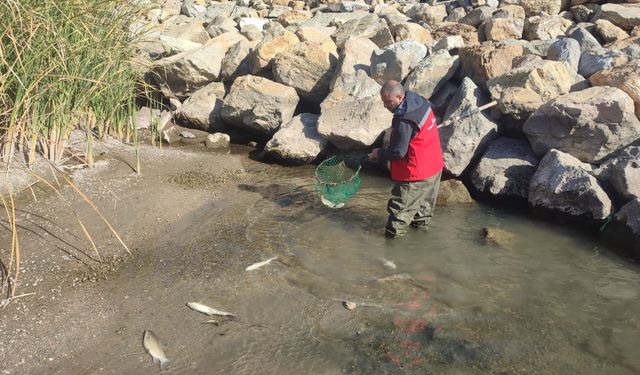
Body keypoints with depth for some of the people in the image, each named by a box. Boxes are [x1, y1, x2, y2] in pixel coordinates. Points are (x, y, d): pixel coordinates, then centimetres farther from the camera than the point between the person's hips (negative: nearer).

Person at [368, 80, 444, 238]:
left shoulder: (404, 121, -28)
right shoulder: (421, 102, -1)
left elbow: (398, 153, -24)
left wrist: (379, 154, -7)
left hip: (416, 174, -9)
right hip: (435, 166, 9)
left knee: (401, 206, 4)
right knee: (426, 199, 27)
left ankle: (394, 233, 13)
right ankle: (421, 222, 45)